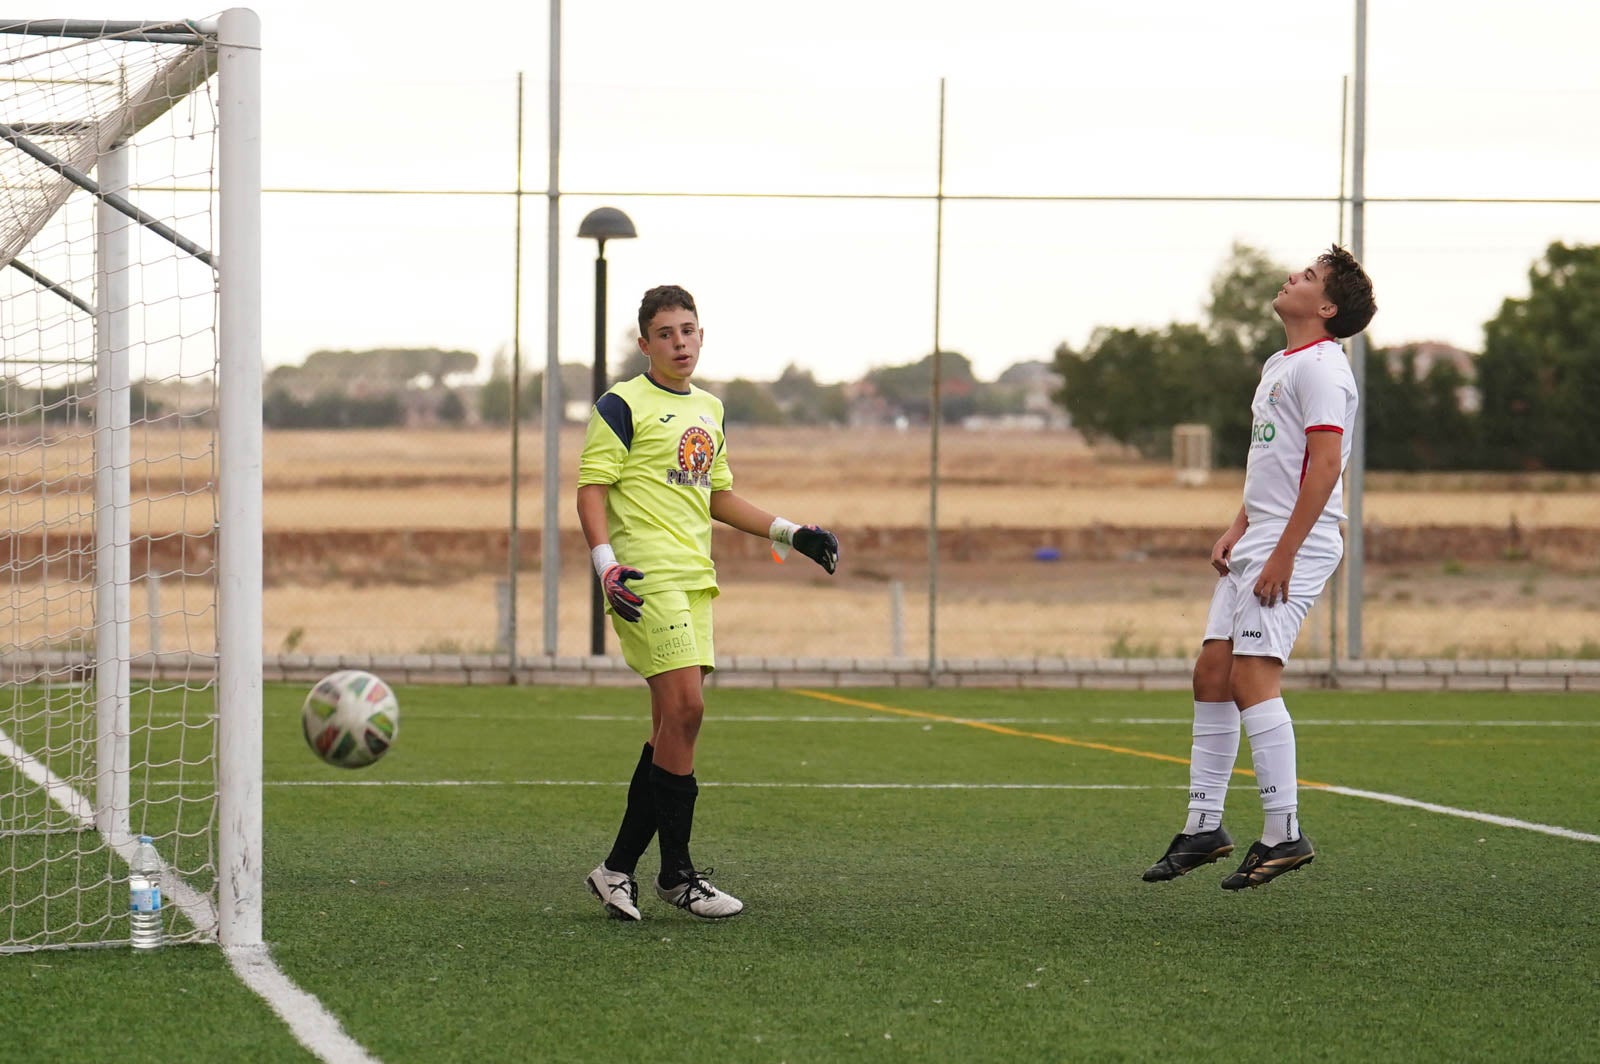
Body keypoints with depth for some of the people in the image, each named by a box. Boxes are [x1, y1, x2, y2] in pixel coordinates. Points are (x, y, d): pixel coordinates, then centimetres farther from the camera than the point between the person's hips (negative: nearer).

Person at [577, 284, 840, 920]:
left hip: (694, 581, 8)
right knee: (685, 708, -15)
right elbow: (591, 490, -8)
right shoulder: (624, 406, -4)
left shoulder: (709, 409, 19)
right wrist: (607, 565, -22)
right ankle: (676, 874, -8)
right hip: (646, 579, -8)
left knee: (672, 725, 5)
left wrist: (791, 534, 24)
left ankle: (618, 869, 10)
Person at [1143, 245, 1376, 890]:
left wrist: (1283, 554, -22)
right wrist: (1238, 530, 15)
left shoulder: (1320, 367, -12)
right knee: (1211, 673, 8)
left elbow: (1325, 464, -20)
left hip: (1294, 547, -10)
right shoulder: (1278, 365, 20)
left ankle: (1284, 833, -12)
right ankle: (1204, 827, 14)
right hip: (1258, 543, 10)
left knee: (1252, 675, -15)